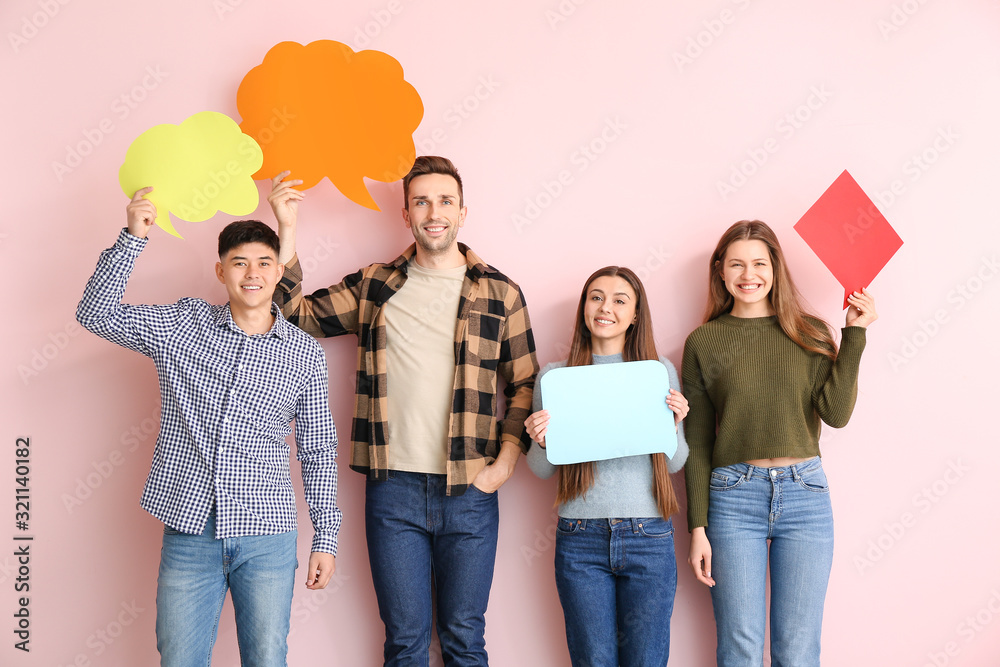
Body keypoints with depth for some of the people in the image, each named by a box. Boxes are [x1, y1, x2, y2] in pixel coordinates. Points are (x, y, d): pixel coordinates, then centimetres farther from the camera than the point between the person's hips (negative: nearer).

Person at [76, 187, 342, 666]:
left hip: (265, 538, 0)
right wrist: (133, 236, -14)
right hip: (188, 531, 0)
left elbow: (319, 451, 7)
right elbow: (96, 313, -5)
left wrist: (326, 537, 5)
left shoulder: (305, 354, 3)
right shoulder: (184, 325, 4)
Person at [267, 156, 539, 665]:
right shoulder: (373, 286, 7)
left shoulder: (500, 292, 3)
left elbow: (525, 384, 6)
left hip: (470, 494, 0)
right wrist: (287, 230, -5)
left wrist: (506, 460, -5)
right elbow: (296, 313, 3)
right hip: (393, 489, 1)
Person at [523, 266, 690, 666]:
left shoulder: (661, 371, 5)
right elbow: (543, 471, 8)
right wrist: (540, 442, -12)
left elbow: (674, 464, 9)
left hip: (649, 538, 0)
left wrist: (674, 423, -9)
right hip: (580, 540, 0)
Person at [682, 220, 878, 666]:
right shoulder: (703, 343, 4)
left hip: (805, 495, 1)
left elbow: (836, 413, -5)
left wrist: (854, 335, -7)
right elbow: (697, 443, 3)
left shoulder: (810, 334, 7)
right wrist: (698, 527, 0)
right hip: (733, 498, -1)